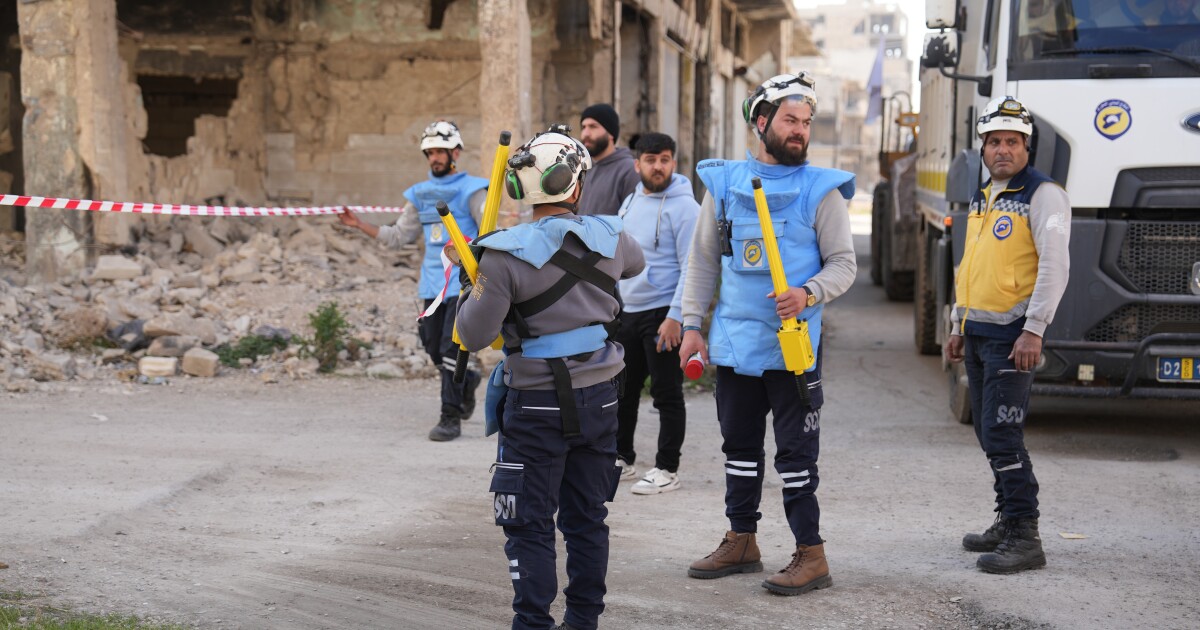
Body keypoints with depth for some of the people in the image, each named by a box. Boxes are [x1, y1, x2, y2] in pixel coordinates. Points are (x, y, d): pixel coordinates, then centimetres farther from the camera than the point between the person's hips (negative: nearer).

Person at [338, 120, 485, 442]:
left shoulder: (471, 190, -4)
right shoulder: (420, 194, 13)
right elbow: (399, 236, 15)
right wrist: (360, 225, 7)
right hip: (433, 284, 6)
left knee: (450, 348, -10)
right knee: (434, 347, 9)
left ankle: (451, 417, -3)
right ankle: (467, 382, 38)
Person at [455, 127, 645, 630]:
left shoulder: (509, 254, -17)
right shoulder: (609, 239, -2)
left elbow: (474, 335, -14)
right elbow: (635, 264, 24)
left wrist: (473, 292, 5)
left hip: (537, 405, -4)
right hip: (599, 398, 5)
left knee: (530, 525, 5)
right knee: (587, 517, 16)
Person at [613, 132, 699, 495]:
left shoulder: (684, 207, -12)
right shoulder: (631, 202, 12)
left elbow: (691, 268, -16)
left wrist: (675, 317, -21)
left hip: (663, 315, -8)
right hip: (627, 311, 8)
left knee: (667, 394, -1)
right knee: (622, 388, 14)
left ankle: (667, 470, 6)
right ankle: (622, 458, 27)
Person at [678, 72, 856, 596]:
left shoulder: (821, 189, -3)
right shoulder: (724, 181, 6)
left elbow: (843, 264, -3)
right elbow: (703, 258, 11)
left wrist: (808, 293, -22)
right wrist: (692, 324, 5)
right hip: (733, 341, 4)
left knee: (796, 453, -3)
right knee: (739, 447, 15)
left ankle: (811, 554, 4)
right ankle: (740, 542, 27)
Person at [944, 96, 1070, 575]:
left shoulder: (1042, 195, -10)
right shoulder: (983, 199, 17)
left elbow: (1054, 267, -17)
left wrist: (1033, 331, -22)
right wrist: (958, 326, 22)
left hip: (1012, 336, -9)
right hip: (978, 333, 9)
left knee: (1002, 435, -12)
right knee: (989, 433, 13)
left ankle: (1025, 538, -9)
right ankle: (1008, 521, 22)